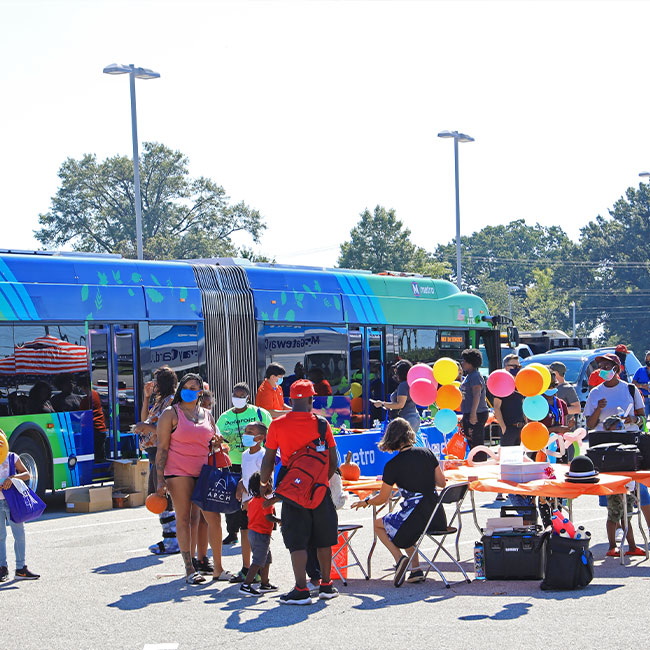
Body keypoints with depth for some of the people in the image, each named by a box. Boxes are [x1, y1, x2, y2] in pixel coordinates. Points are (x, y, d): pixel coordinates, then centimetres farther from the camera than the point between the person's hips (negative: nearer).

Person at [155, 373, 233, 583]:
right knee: (183, 519, -2)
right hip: (179, 472, -4)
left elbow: (214, 441, 25)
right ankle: (189, 570, 2)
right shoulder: (171, 413, 1)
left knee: (214, 518, 0)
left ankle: (218, 569, 10)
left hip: (204, 472, 4)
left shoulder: (206, 414, 14)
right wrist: (160, 479, -9)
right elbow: (162, 448, -3)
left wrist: (216, 443, -1)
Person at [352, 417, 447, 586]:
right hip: (438, 518, 6)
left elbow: (382, 499, 0)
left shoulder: (393, 465, -9)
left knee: (379, 524, 22)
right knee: (407, 526, 37)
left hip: (416, 518, -5)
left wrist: (365, 501, 20)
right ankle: (416, 569, 23)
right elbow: (441, 483, 11)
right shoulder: (427, 453, 3)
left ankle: (400, 559, 2)